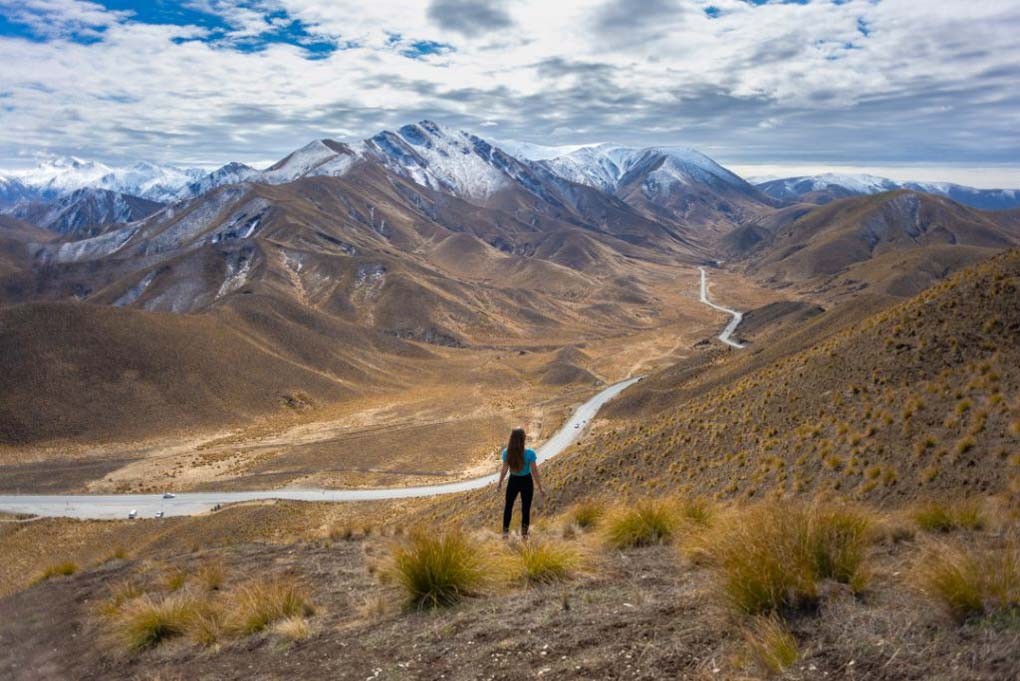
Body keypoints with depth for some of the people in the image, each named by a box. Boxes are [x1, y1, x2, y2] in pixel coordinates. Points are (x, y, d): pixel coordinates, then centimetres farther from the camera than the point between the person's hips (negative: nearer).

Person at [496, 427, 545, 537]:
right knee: (526, 507, 16)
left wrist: (500, 483, 7)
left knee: (508, 505, 23)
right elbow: (534, 472, -18)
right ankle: (524, 532, 26)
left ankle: (505, 530, 31)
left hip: (513, 481, 2)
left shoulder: (507, 453, -17)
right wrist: (540, 488, -7)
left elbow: (504, 470, -8)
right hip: (526, 482, -2)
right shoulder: (530, 453, -24)